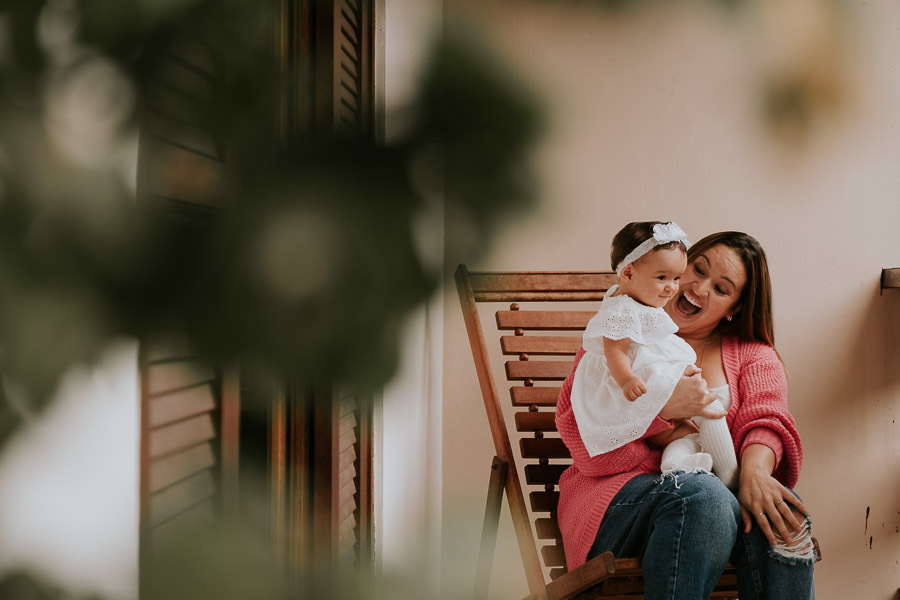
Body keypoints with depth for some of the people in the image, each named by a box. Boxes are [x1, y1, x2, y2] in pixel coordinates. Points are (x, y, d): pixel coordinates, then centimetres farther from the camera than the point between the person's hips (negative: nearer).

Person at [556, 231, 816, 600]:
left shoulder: (752, 354, 19)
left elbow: (766, 420, -1)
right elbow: (582, 438, -2)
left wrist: (755, 471, -25)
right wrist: (663, 407, -17)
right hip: (621, 494, -2)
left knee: (783, 514, -31)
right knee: (701, 496, -36)